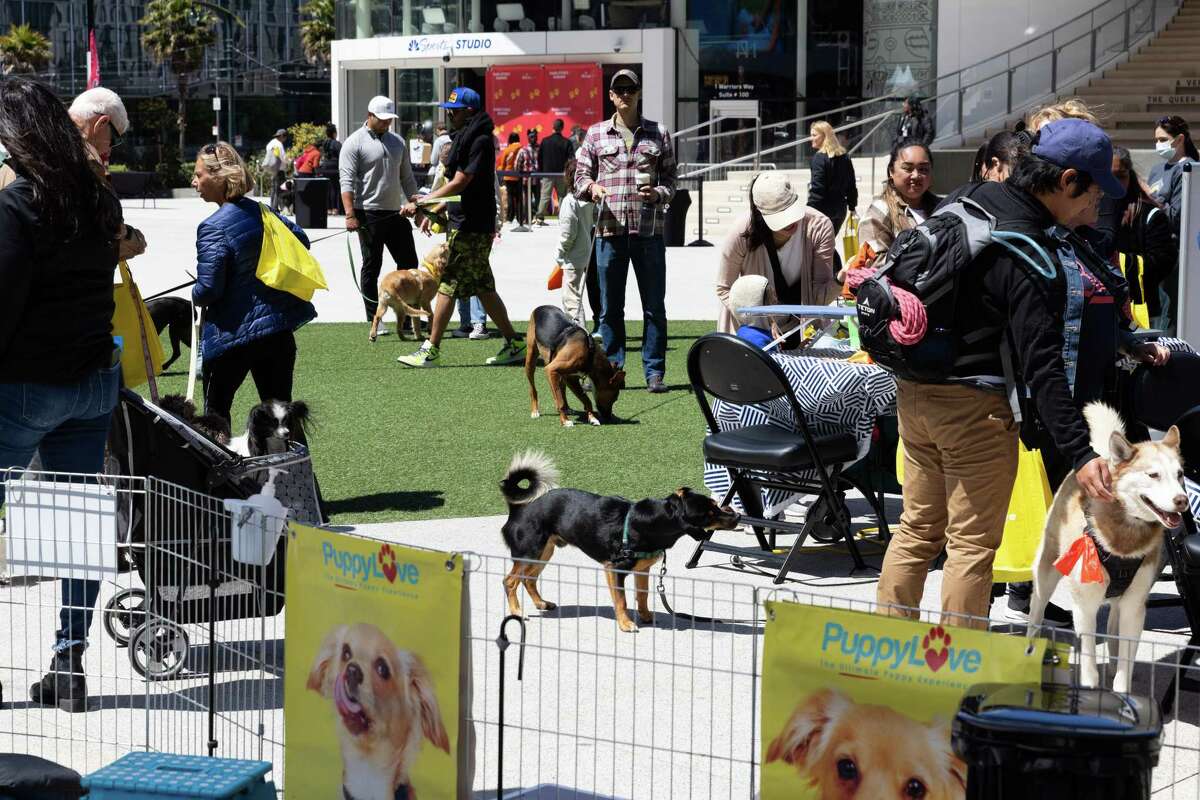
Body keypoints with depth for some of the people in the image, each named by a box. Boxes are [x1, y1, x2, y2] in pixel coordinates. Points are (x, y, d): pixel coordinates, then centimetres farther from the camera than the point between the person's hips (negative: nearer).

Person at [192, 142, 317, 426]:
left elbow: (208, 290, -19)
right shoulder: (261, 211, 5)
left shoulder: (213, 228, -17)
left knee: (216, 412, 10)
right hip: (279, 330, 6)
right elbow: (301, 240, 20)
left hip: (233, 334, -6)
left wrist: (196, 296, 2)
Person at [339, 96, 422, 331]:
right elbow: (347, 180, -12)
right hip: (370, 215, -6)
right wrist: (350, 214, -22)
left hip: (396, 213, 6)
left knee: (408, 263, 7)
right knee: (371, 267, 0)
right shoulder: (355, 143, -5)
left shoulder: (398, 142, 15)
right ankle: (374, 320, 4)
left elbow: (407, 178, 20)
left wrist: (417, 208, 14)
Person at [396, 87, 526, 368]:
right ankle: (513, 345, 14)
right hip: (463, 221, 10)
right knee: (484, 288, 11)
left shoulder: (480, 141, -15)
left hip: (470, 226, -10)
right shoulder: (465, 138, 16)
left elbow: (459, 183, -20)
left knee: (448, 285, -8)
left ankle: (430, 351, -6)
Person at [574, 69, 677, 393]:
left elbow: (670, 180, 12)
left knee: (654, 305, 0)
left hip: (649, 229, 0)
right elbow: (581, 175, 11)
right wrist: (591, 186, -11)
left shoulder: (659, 133, 11)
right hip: (609, 229, 1)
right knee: (610, 306, 4)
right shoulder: (596, 134, 11)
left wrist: (658, 193, -9)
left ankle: (654, 372, 4)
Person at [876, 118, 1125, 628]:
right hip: (975, 403, -8)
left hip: (914, 392, 8)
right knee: (973, 543, 2)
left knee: (919, 526, 18)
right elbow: (1042, 365, -25)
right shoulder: (1032, 257, -21)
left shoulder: (972, 201, 4)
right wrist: (1080, 453, -26)